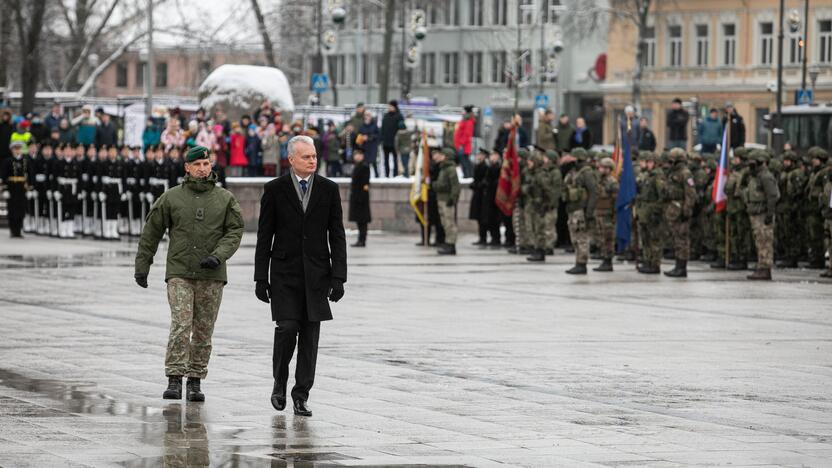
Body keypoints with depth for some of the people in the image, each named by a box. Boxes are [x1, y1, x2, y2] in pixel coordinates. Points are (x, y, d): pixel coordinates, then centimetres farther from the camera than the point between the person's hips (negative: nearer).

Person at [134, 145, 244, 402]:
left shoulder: (225, 198, 7)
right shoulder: (171, 197, 4)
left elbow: (235, 231, 1)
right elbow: (151, 232, 10)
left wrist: (218, 255, -15)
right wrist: (142, 265, 9)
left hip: (212, 276, 2)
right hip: (179, 273, -2)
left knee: (203, 331, 5)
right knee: (180, 325, -15)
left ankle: (196, 381, 13)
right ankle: (174, 380, -16)